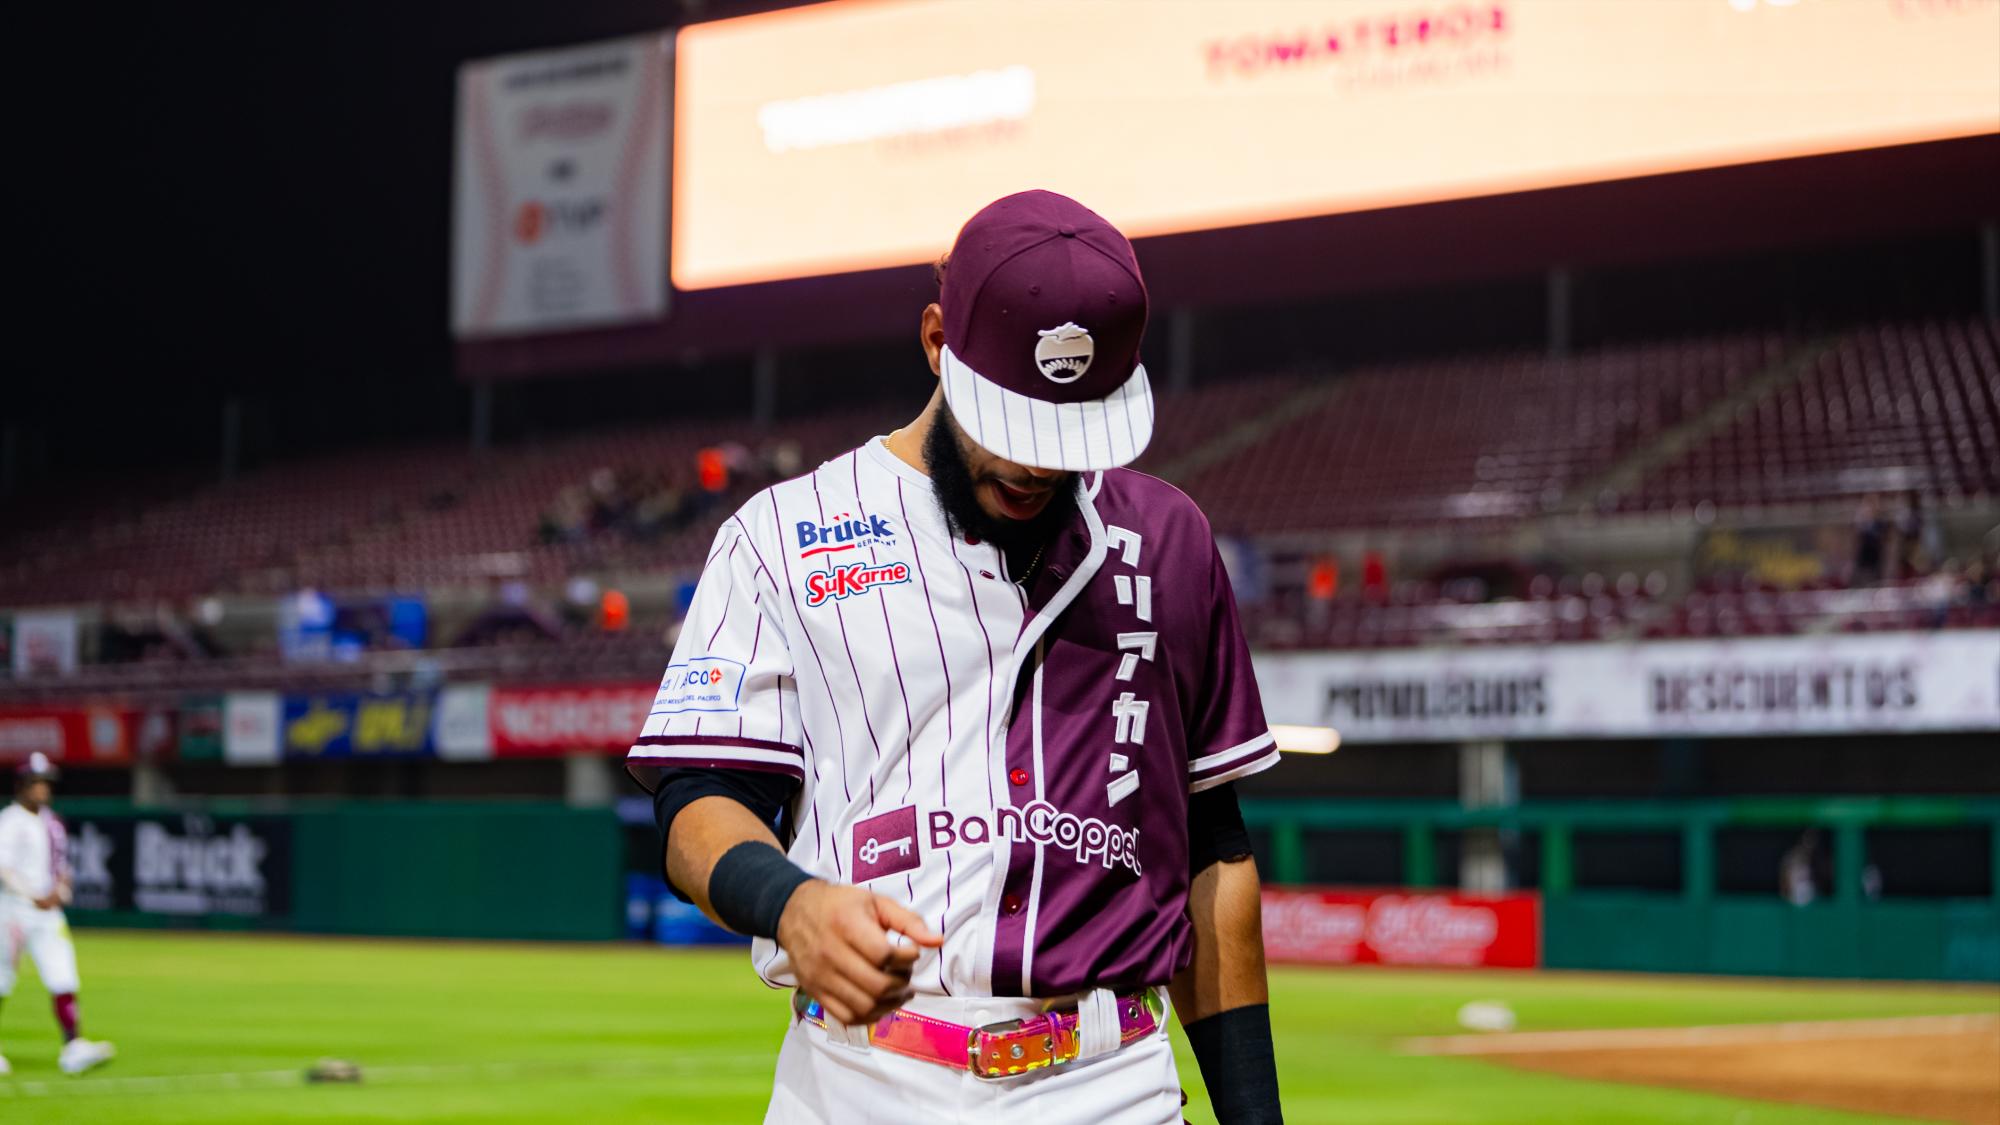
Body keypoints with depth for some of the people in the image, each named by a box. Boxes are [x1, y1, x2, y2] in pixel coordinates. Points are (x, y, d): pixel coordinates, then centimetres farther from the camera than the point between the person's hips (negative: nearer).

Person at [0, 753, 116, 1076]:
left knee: (63, 980, -7)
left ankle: (73, 1047, -13)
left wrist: (60, 891, 0)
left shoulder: (52, 824, 15)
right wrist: (34, 897, -23)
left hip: (49, 913, 6)